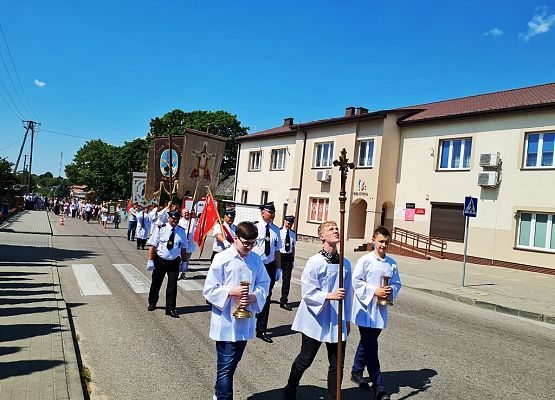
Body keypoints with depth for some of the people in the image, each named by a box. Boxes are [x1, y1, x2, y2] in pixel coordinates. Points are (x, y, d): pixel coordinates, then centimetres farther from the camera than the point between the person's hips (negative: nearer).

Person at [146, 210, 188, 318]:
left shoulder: (181, 231, -2)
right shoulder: (160, 229, -9)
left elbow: (183, 248, 5)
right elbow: (153, 246, -9)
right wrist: (150, 261, -12)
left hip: (174, 262, 1)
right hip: (160, 261, -1)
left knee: (172, 285, 1)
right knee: (156, 283, 16)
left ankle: (170, 308, 13)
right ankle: (152, 303, 40)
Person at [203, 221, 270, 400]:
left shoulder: (255, 259, 1)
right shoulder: (222, 258, -12)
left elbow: (264, 283, 7)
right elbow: (209, 290, -10)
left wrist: (254, 296, -12)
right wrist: (232, 292, -22)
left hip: (245, 321, 6)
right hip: (226, 322, -5)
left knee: (233, 362, 20)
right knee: (226, 366, 0)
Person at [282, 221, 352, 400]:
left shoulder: (345, 263, 1)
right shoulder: (315, 262, -14)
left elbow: (347, 293, 9)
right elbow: (307, 293, -15)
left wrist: (347, 319, 12)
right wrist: (330, 296, -25)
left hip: (337, 321, 4)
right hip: (316, 320, -4)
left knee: (337, 364, 11)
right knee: (305, 360, 12)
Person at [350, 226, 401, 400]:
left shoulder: (392, 263, 5)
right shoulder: (365, 260, -10)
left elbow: (397, 283, 10)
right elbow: (356, 281, -12)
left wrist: (391, 290, -11)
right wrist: (374, 291, -19)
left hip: (381, 309, 5)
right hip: (365, 309, -5)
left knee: (367, 343, 19)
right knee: (371, 346, -1)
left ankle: (356, 372, 38)